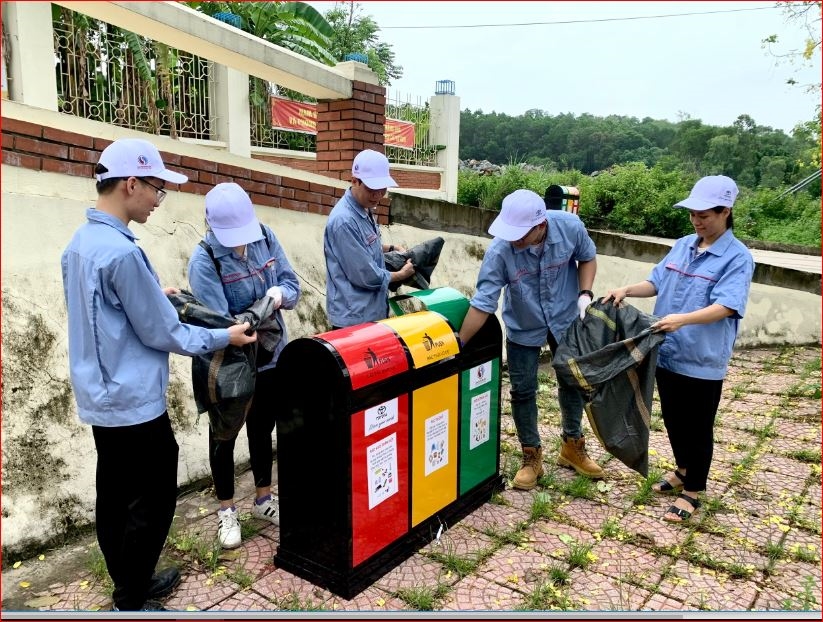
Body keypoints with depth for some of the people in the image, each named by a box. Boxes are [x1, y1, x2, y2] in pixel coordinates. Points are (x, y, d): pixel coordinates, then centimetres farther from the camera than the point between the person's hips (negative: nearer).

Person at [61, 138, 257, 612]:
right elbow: (162, 334, -18)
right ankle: (131, 602, 18)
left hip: (101, 398, 10)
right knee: (152, 502, 4)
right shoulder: (121, 252, -24)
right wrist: (225, 337, -8)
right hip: (134, 402, -10)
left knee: (115, 497, 19)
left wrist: (153, 297, 20)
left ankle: (130, 582, 35)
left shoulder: (80, 242, 6)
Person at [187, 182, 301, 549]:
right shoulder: (204, 261, -22)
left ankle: (263, 499, 43)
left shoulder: (265, 237, -7)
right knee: (224, 437, 14)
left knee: (263, 431, 22)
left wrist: (281, 294, -23)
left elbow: (292, 283, -1)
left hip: (271, 358, 5)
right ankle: (227, 510, 35)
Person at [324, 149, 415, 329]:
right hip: (354, 318, -10)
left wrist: (392, 248, 10)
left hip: (373, 312, 10)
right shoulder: (344, 221, -24)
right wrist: (401, 274, -7)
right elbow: (366, 276, -23)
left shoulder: (364, 210, 6)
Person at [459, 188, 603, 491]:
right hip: (523, 328, -2)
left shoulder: (570, 227, -26)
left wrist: (585, 293, -19)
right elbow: (482, 302, -29)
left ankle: (572, 445, 39)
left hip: (566, 319, 2)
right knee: (522, 391, 3)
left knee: (572, 381, 16)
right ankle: (532, 457, 23)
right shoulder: (499, 250, -32)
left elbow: (587, 258, -4)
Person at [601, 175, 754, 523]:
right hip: (667, 353, 6)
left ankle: (693, 491, 26)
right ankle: (683, 470, 43)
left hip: (703, 361, -6)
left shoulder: (737, 258, -14)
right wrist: (627, 291, -7)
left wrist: (683, 319, -40)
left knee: (698, 428, 9)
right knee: (673, 420, 21)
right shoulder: (682, 246, 6)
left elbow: (724, 307, -25)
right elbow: (657, 283, 11)